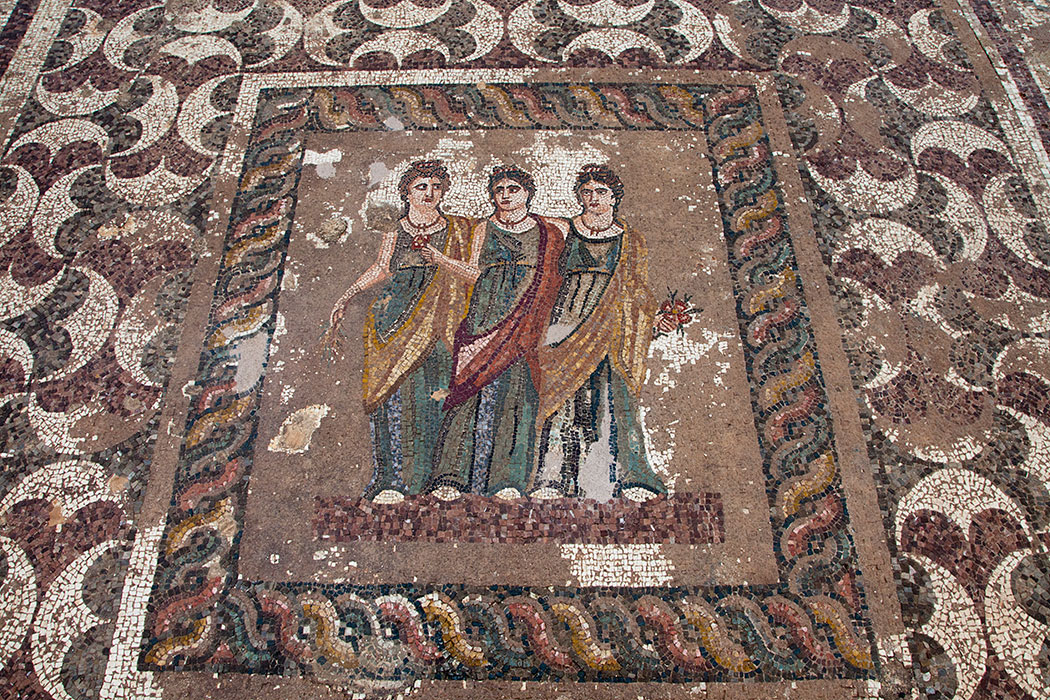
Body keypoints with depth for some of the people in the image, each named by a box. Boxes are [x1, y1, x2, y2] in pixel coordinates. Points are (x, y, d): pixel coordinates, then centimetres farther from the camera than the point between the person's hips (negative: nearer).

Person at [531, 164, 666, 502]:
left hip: (611, 327, 0)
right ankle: (553, 481, -13)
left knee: (613, 394, -13)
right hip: (569, 319, 0)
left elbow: (638, 293, 14)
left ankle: (629, 480, -14)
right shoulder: (565, 232, 14)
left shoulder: (631, 241, 15)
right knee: (564, 396, -11)